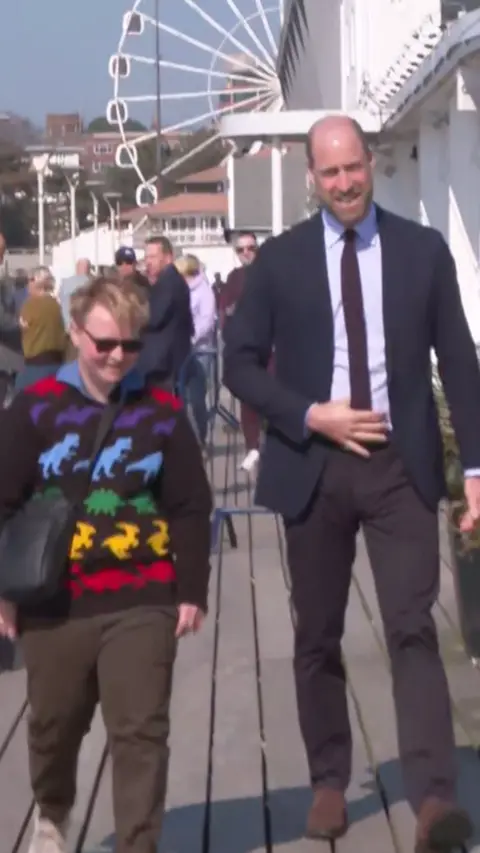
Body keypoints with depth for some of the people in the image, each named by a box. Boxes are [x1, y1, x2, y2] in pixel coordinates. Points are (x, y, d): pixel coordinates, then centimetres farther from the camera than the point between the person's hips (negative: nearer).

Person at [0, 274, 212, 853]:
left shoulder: (162, 412, -1)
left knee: (141, 733, -1)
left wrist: (192, 590, 0)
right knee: (53, 726, 18)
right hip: (55, 603, 1)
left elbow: (191, 510, 3)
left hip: (142, 601, -1)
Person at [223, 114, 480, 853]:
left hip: (401, 463, -1)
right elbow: (241, 363, 3)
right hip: (314, 466, 1)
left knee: (413, 628, -9)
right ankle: (329, 782, 24)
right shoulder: (280, 258, 1)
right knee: (318, 636, 10)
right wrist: (310, 416, -12)